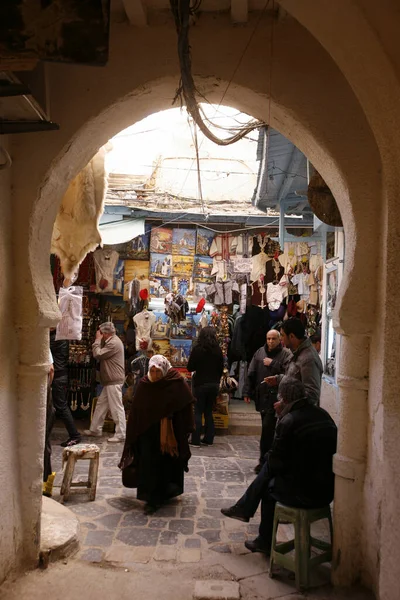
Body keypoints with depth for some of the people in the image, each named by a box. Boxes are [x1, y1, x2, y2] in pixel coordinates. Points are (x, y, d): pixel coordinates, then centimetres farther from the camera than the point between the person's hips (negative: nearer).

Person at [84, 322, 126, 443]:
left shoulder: (114, 343, -17)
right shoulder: (111, 341, 17)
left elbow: (98, 354, -18)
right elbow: (100, 353, 18)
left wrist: (97, 340, -7)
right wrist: (99, 341, 8)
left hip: (114, 381, -11)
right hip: (110, 381, 11)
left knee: (117, 407, -6)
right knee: (101, 404, 16)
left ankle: (120, 434, 0)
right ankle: (95, 429, 26)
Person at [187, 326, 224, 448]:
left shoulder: (197, 349, -11)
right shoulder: (218, 350, 0)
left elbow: (190, 368, -7)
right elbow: (221, 368, 7)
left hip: (200, 384, -4)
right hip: (214, 384, 4)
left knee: (198, 412, 3)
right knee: (209, 412, 13)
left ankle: (195, 440, 2)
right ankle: (208, 439, 16)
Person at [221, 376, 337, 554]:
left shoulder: (288, 421, -19)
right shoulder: (322, 414, 4)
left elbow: (276, 464, -10)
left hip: (306, 493, -7)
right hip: (328, 488, 7)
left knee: (269, 486, 22)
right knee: (269, 466, 18)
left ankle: (265, 543, 38)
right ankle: (244, 508, 32)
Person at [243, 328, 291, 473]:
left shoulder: (286, 354, -5)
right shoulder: (260, 352, 10)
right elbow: (251, 373, 10)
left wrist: (272, 364, -16)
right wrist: (247, 391, 6)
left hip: (275, 398, -5)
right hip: (261, 396, 5)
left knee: (267, 428, -8)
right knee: (267, 429, 14)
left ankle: (264, 460, 1)